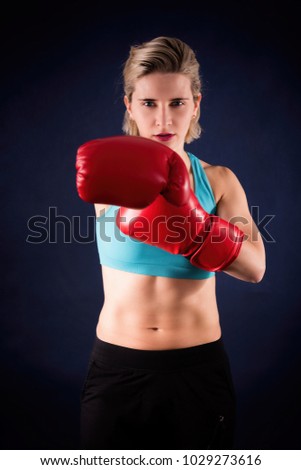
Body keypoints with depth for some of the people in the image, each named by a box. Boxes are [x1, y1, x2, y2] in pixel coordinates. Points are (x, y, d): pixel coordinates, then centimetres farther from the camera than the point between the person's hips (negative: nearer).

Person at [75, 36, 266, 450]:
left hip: (200, 367, 1)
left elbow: (255, 268, -16)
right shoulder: (115, 171, -4)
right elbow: (130, 222, -25)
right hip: (116, 368, 0)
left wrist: (187, 216, -31)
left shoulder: (219, 181, -1)